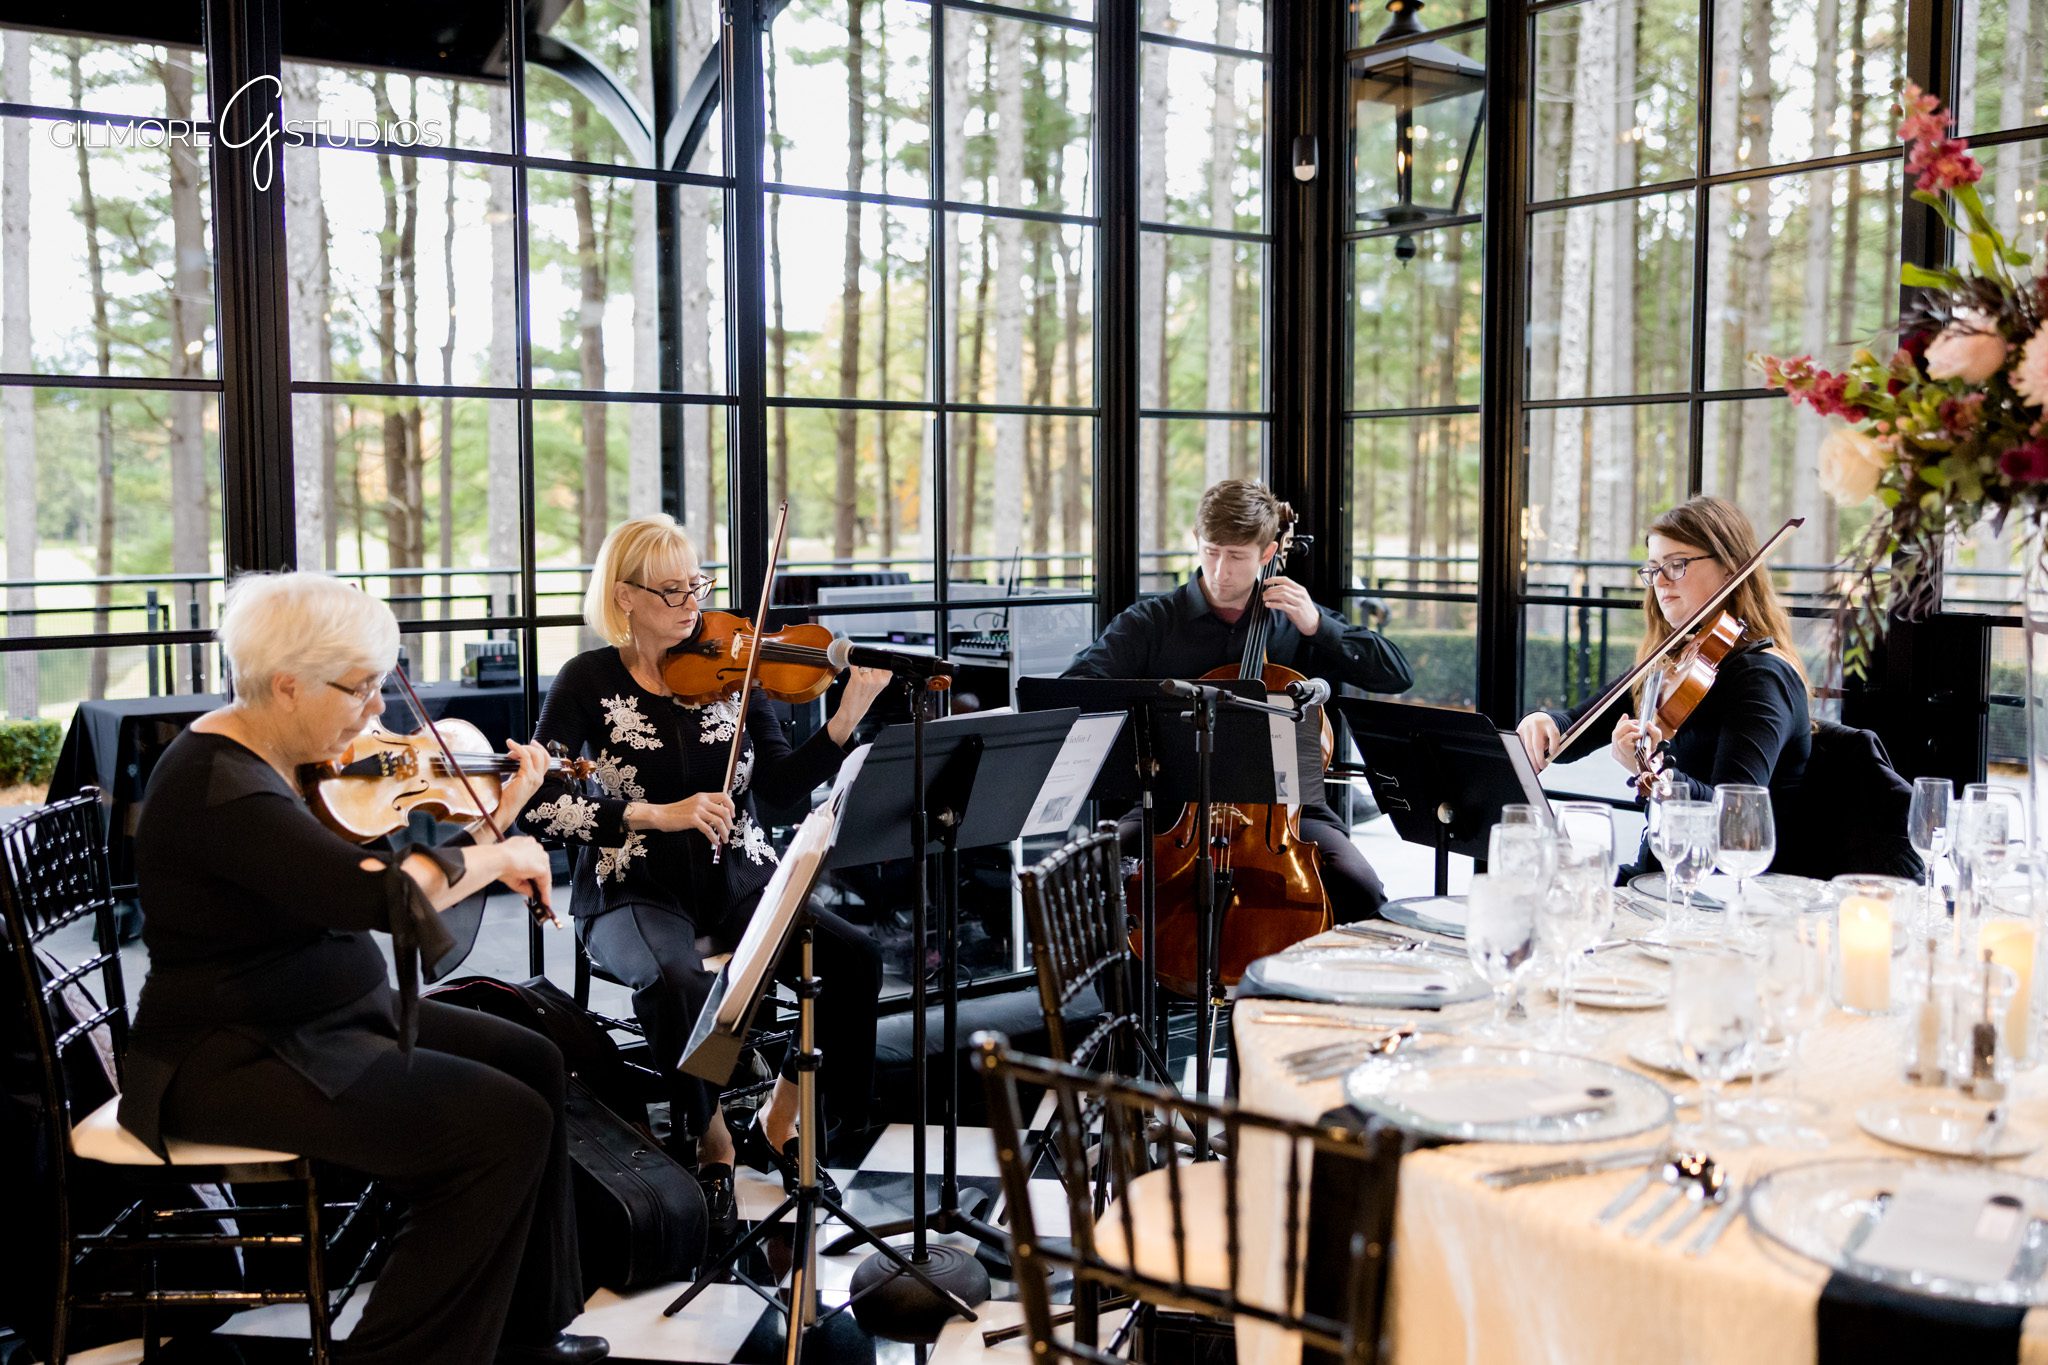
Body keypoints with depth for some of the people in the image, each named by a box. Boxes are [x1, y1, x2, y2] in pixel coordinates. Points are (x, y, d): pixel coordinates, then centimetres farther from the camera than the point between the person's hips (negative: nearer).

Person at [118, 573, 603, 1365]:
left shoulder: (296, 763, 6)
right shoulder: (219, 787, -25)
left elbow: (389, 863, 10)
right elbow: (382, 894, -36)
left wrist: (499, 814, 1)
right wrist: (500, 857, -21)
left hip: (333, 1018, 10)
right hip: (237, 1059, -10)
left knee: (531, 1061, 6)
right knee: (505, 1125, -17)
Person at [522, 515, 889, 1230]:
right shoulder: (590, 680, -2)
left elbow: (780, 784, -5)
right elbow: (540, 802, -12)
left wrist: (849, 716, -20)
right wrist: (657, 814, -21)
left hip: (736, 883, 3)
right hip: (634, 894, -3)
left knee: (855, 955, -20)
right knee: (676, 980, -36)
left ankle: (777, 1123, 0)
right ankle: (712, 1148, -9)